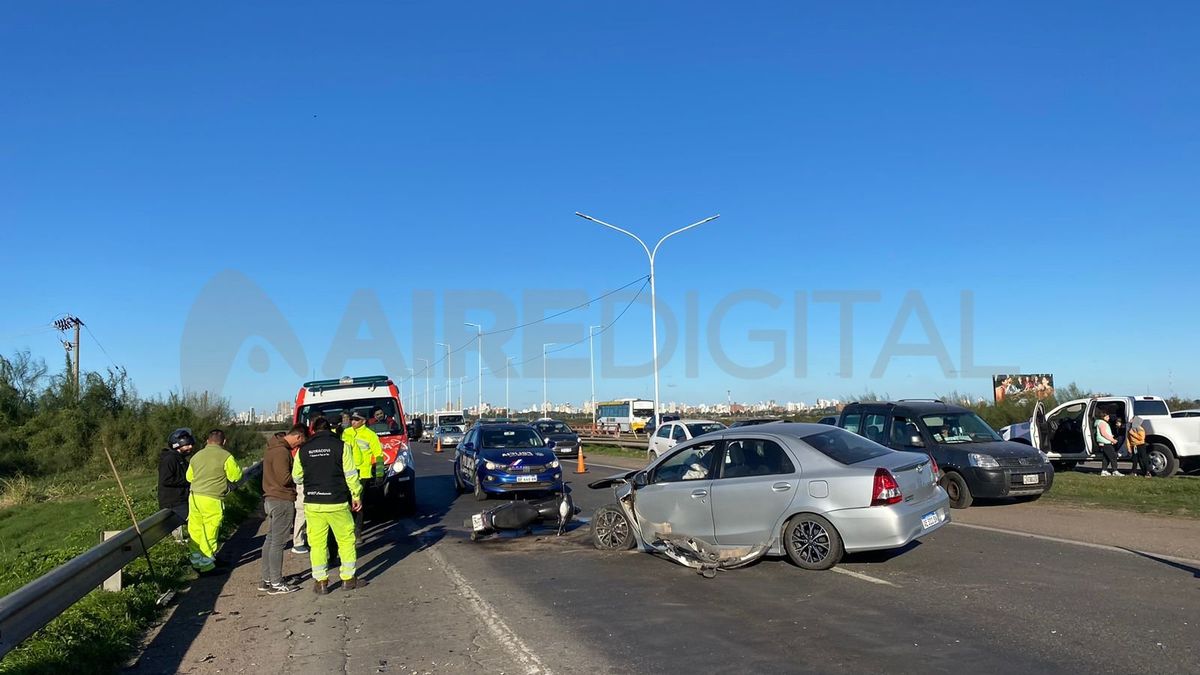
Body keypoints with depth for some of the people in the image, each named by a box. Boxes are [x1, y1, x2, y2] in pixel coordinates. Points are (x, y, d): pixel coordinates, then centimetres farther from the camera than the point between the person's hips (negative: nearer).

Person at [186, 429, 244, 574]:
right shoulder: (225, 456, -9)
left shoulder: (197, 456, 9)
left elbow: (189, 477, 19)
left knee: (195, 530, 13)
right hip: (212, 500, -6)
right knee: (209, 533, 2)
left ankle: (196, 560, 24)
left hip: (194, 497, 6)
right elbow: (236, 476, -2)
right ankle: (206, 565, 7)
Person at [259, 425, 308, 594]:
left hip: (271, 498, 10)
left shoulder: (273, 447, 13)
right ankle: (276, 583, 1)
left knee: (270, 540, 14)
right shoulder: (281, 451, -20)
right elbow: (285, 479, -22)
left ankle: (267, 580, 21)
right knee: (278, 542, -4)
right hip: (282, 501, -10)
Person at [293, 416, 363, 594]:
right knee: (346, 540, 10)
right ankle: (348, 578, 14)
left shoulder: (303, 449, 3)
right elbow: (351, 474, -6)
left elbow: (296, 477, 11)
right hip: (337, 503, -2)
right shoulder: (341, 446, -5)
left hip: (312, 504, 2)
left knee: (317, 543, 9)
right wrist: (356, 495, 6)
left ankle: (320, 582, 12)